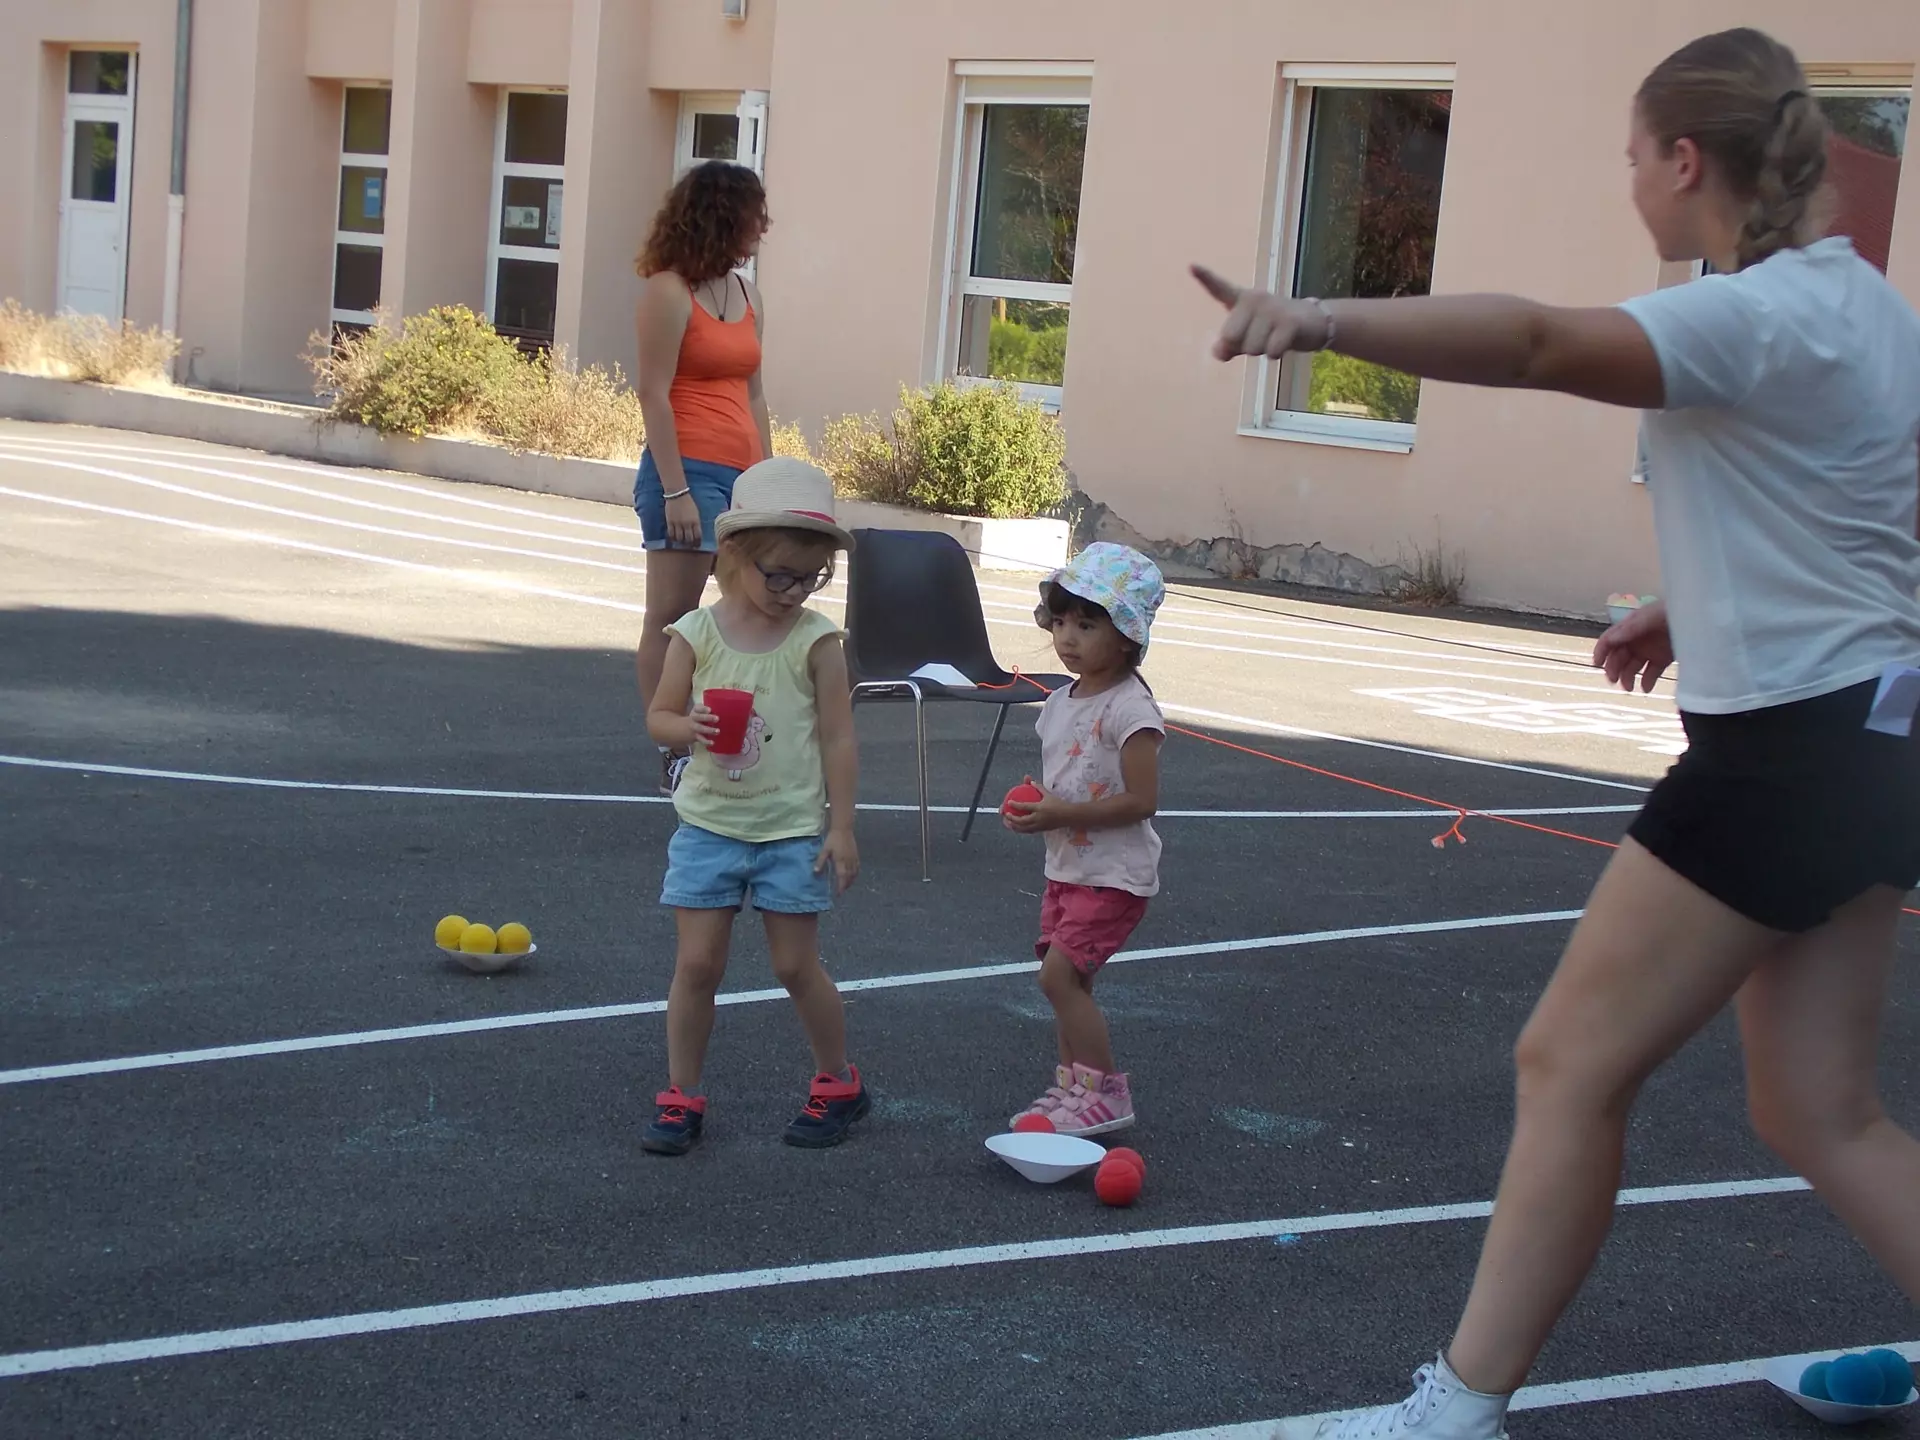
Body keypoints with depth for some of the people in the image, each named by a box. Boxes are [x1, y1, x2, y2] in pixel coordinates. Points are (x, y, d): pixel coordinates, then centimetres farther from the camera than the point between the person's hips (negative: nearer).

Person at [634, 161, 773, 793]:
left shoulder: (748, 295, 16)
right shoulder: (670, 292, -7)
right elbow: (654, 394, -11)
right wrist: (676, 490, -16)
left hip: (743, 476, 8)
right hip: (690, 470, -8)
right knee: (672, 619, -2)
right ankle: (675, 759, 3)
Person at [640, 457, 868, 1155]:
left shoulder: (816, 640, -8)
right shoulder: (696, 634, -5)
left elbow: (838, 738, -5)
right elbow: (659, 715, 3)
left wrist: (841, 828, -6)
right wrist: (686, 727, -21)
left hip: (793, 830, -1)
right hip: (709, 824, 2)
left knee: (796, 966, 6)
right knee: (697, 963, 3)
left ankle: (839, 1084, 26)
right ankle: (681, 1096, 16)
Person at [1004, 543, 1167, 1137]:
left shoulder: (1129, 708, -18)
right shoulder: (1059, 703, 8)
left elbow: (1142, 800, -22)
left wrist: (1062, 814, -23)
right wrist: (1032, 805, -3)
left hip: (1114, 874, -8)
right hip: (1066, 867, 8)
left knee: (1059, 974, -13)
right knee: (1068, 978, 11)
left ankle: (1106, 1093, -3)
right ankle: (1073, 1088, 22)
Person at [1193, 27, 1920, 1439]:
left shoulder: (1759, 317, -18)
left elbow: (1540, 342, -38)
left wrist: (1320, 318, -51)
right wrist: (1704, 605, 24)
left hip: (1787, 750, -10)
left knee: (1572, 1061, -1)